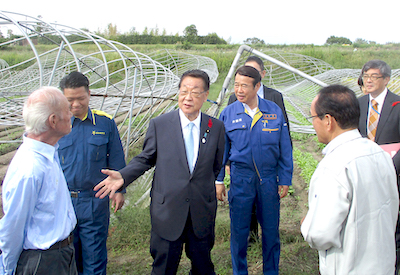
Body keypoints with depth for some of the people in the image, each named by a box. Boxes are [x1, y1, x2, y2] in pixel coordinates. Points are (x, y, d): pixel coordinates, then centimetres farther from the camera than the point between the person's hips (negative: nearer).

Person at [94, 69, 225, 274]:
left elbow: (216, 165, 10)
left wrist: (205, 189, 6)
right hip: (167, 210, -1)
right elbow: (145, 159, 1)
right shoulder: (159, 125, -4)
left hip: (202, 212, 2)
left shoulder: (216, 127, 0)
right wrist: (122, 176, -13)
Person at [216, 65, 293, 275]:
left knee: (271, 230, 12)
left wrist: (285, 180, 1)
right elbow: (221, 149, 5)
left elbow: (285, 149, 2)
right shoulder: (228, 114, -3)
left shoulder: (274, 111, -2)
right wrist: (218, 179, 4)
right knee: (239, 230, 8)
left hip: (269, 179, 1)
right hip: (240, 179, 0)